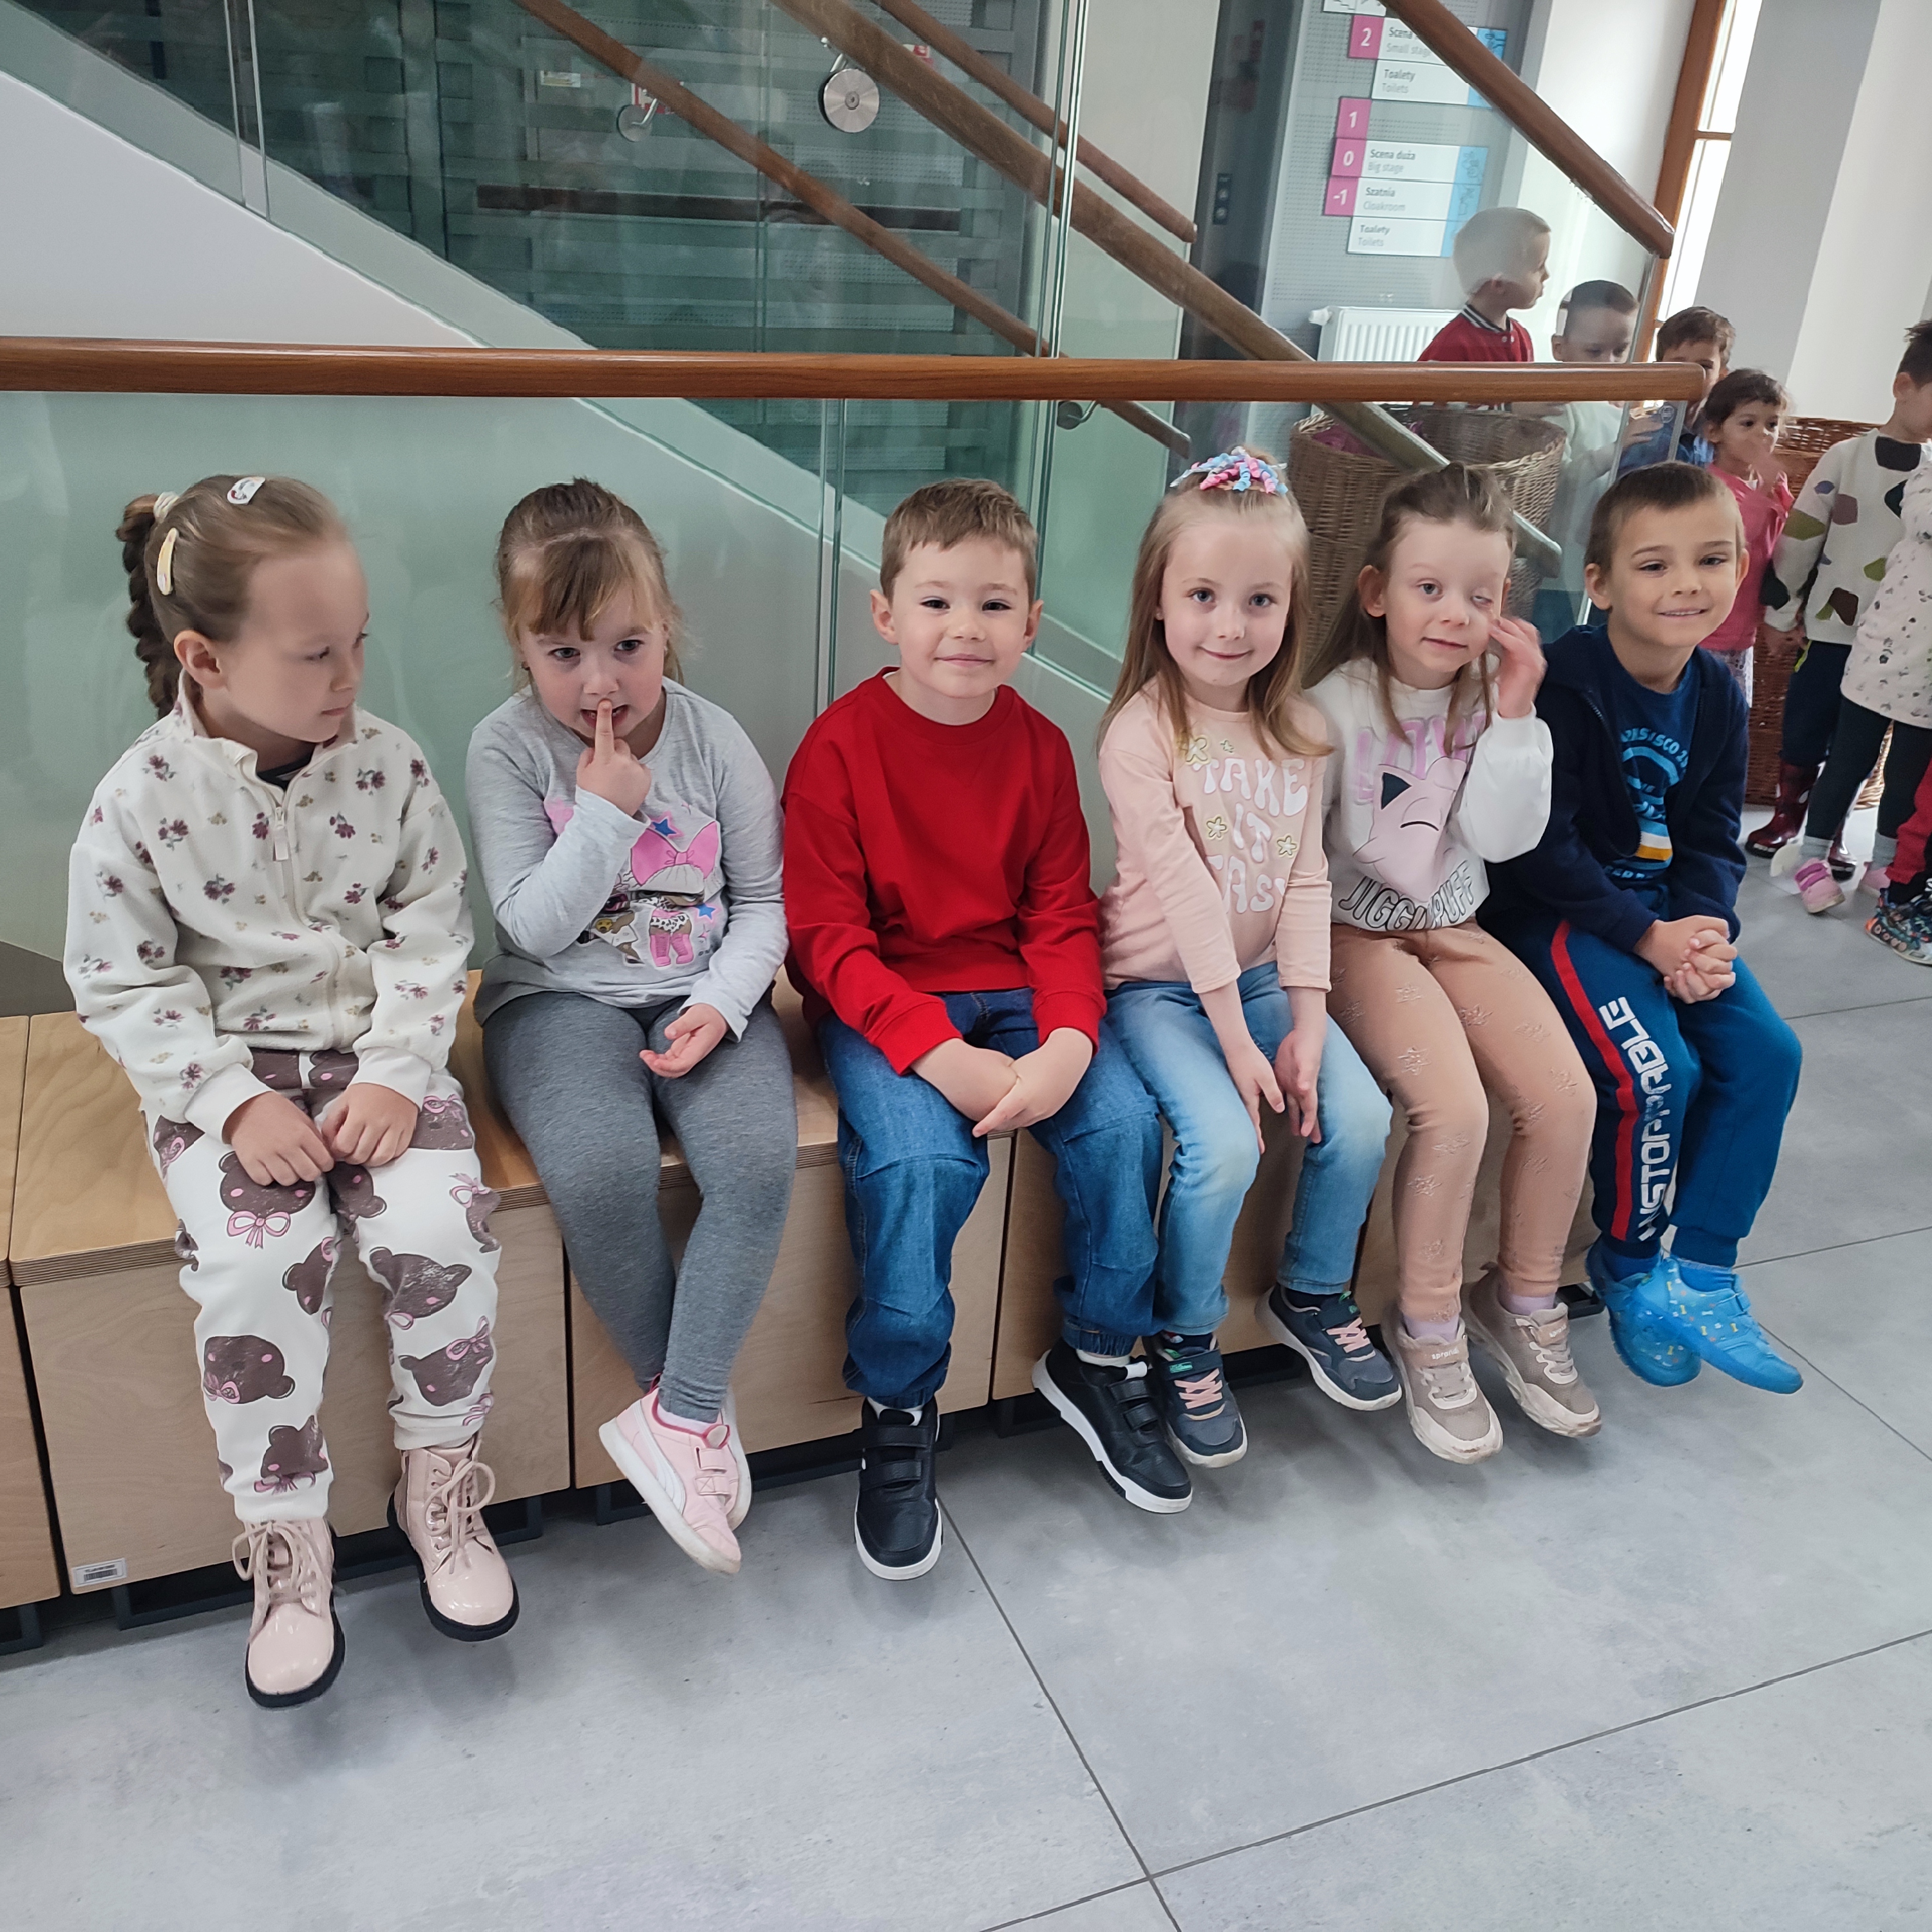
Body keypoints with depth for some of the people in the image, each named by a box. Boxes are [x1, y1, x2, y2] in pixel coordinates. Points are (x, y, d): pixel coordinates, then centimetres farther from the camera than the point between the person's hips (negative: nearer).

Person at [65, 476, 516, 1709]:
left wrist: (397, 1074, -13)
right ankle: (286, 1539, -4)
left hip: (376, 1054, 1)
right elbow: (125, 985, -3)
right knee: (257, 1262, -26)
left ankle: (440, 1489, 2)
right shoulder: (143, 801, -9)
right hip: (226, 1072, -1)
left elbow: (431, 934, 0)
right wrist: (236, 1102, -15)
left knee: (440, 1229, -24)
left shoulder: (388, 765, -4)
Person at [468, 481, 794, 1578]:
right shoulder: (508, 749, -4)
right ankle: (702, 1411, -8)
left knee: (758, 1162, -28)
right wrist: (606, 809, -17)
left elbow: (764, 901, 5)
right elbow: (535, 926, -9)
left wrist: (722, 1002, -12)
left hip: (702, 996, 2)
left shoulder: (714, 740, -1)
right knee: (602, 1173, -30)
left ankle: (678, 1415, -13)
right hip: (562, 999, -1)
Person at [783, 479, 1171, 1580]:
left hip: (1013, 992, 4)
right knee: (921, 1160, -29)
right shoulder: (841, 747, -9)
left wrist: (1067, 1044, -17)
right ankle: (898, 1418, -6)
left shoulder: (1039, 746, 3)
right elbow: (828, 936, -12)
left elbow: (1063, 917, 3)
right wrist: (942, 1056, -24)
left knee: (1124, 1123, -18)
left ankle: (1098, 1362, 7)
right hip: (881, 1004, -4)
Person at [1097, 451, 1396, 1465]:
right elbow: (1183, 888, -19)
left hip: (1262, 977, 6)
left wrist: (1305, 1023, -9)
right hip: (1159, 987, -5)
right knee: (1224, 1142, -25)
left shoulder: (1297, 732, 4)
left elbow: (1305, 879, -1)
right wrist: (1232, 1037, -20)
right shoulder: (1139, 733, -15)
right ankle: (1181, 1343, 1)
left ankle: (1312, 1294, 19)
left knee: (1359, 1116, -10)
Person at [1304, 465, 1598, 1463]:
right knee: (1454, 1109, -25)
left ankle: (1523, 1302, 12)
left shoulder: (1490, 696, 4)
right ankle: (1426, 1332, -3)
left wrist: (1514, 714, -13)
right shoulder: (1340, 705, -11)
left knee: (1565, 1096, -11)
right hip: (1356, 931, -5)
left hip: (1453, 925, 5)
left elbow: (1505, 839, -6)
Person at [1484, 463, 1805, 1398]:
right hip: (1558, 914, -7)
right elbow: (1543, 846, -19)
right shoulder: (1566, 684, -17)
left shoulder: (1716, 696, 5)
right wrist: (1646, 937, -20)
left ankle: (1699, 1273, 5)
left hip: (1672, 919, 7)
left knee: (1766, 1053, -7)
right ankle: (1628, 1268, 5)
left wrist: (1706, 932, -12)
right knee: (1655, 1070, -21)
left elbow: (1713, 840, 8)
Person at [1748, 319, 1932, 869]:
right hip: (1830, 627, -3)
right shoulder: (1847, 457, -5)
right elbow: (1799, 535, -4)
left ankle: (1828, 834, 21)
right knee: (1804, 729, 6)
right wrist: (1782, 607, -3)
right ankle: (1787, 818, 25)